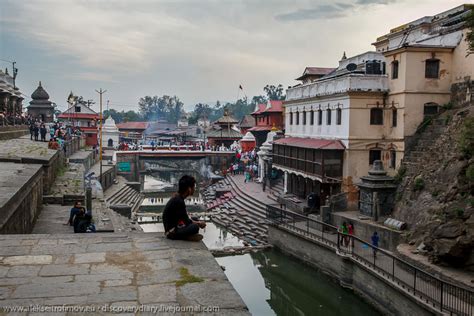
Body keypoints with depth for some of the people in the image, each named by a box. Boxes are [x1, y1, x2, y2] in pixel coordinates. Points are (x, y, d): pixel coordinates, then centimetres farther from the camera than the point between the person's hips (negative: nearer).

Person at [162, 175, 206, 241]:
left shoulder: (177, 198, 8)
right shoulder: (178, 201, -21)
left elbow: (184, 218, 16)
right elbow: (186, 221, -17)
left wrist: (197, 222, 5)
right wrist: (199, 223, -1)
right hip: (171, 231, -10)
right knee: (195, 227, -29)